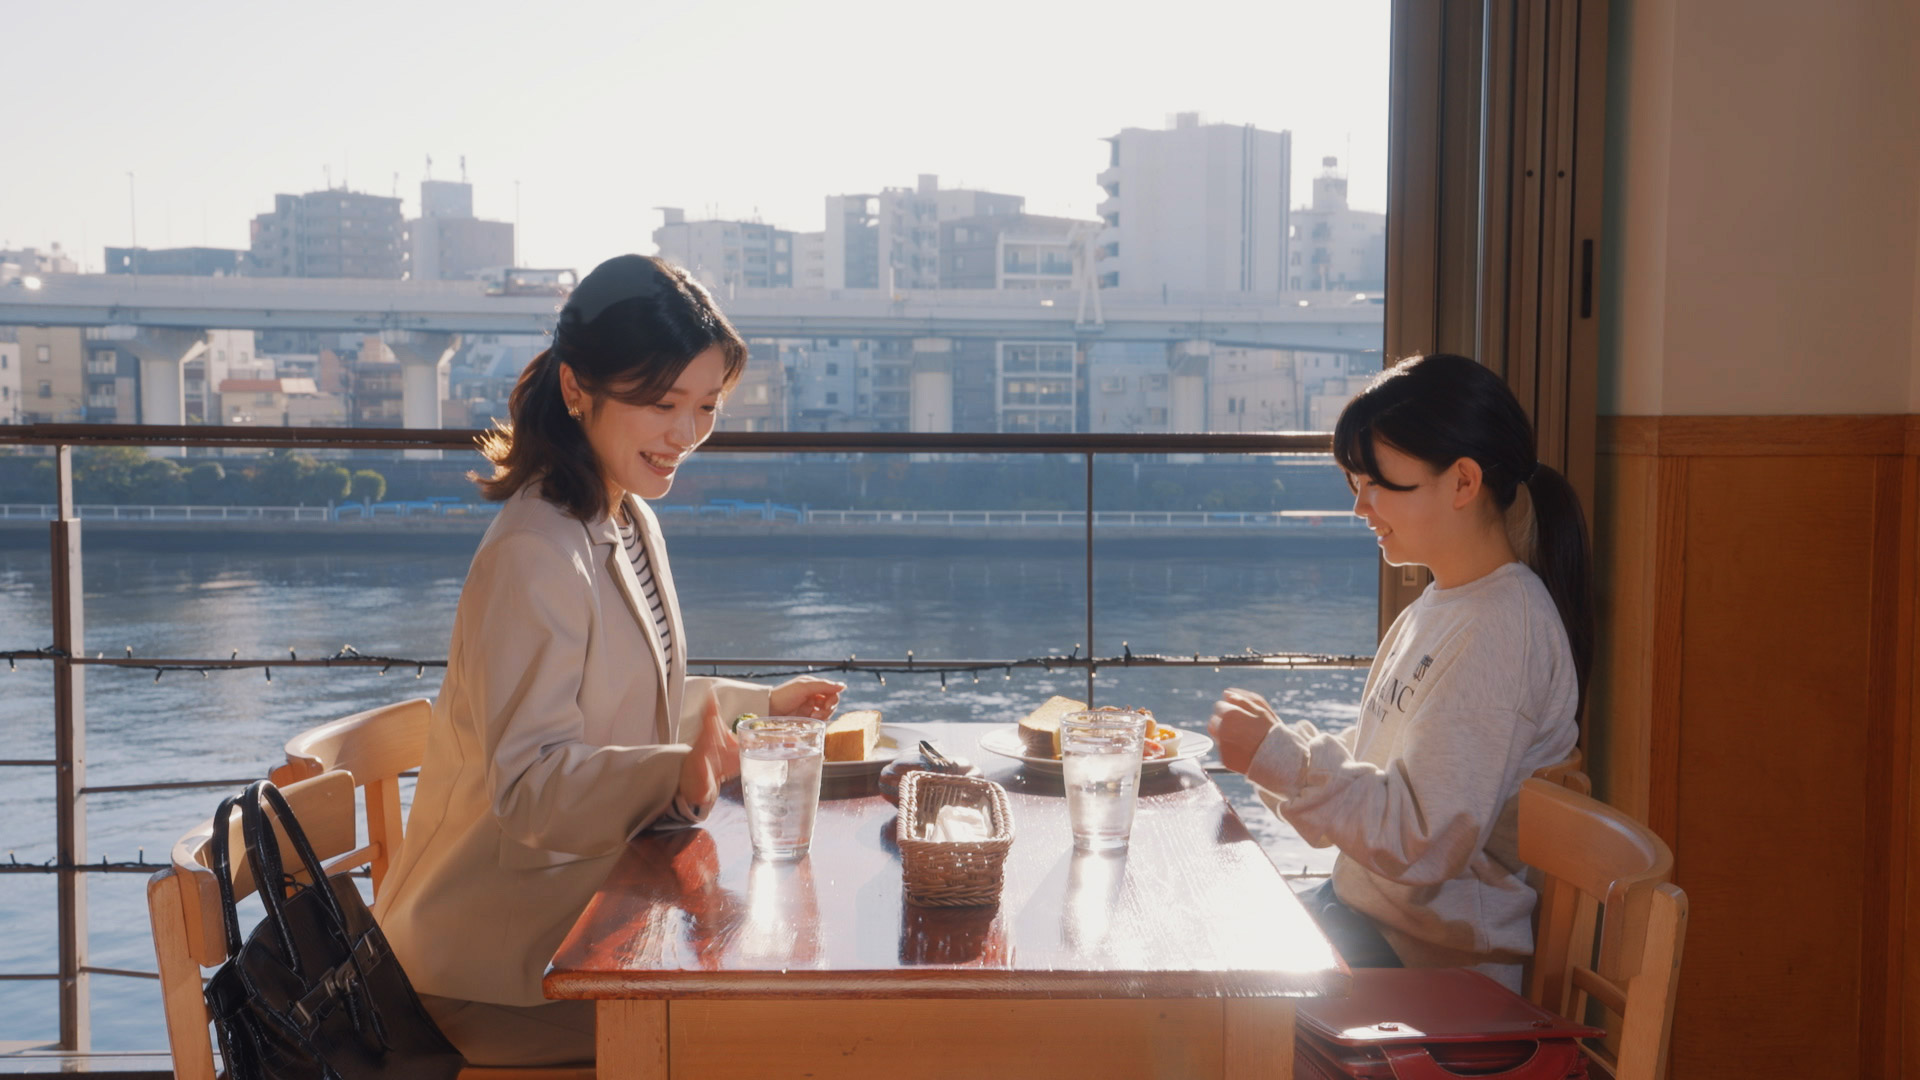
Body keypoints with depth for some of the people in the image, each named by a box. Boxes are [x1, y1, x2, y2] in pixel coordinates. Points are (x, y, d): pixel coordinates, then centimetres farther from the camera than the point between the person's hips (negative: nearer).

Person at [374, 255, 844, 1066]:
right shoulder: (532, 557, -23)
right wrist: (677, 776, -41)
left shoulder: (630, 522, 10)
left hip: (583, 897, 9)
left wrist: (759, 706, 18)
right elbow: (528, 784, -26)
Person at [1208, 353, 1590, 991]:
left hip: (1431, 963, -9)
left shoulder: (1499, 627, -21)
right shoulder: (1439, 605, 10)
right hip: (1367, 907, 9)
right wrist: (1280, 740, -2)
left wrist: (1278, 758, -22)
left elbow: (1425, 843, -25)